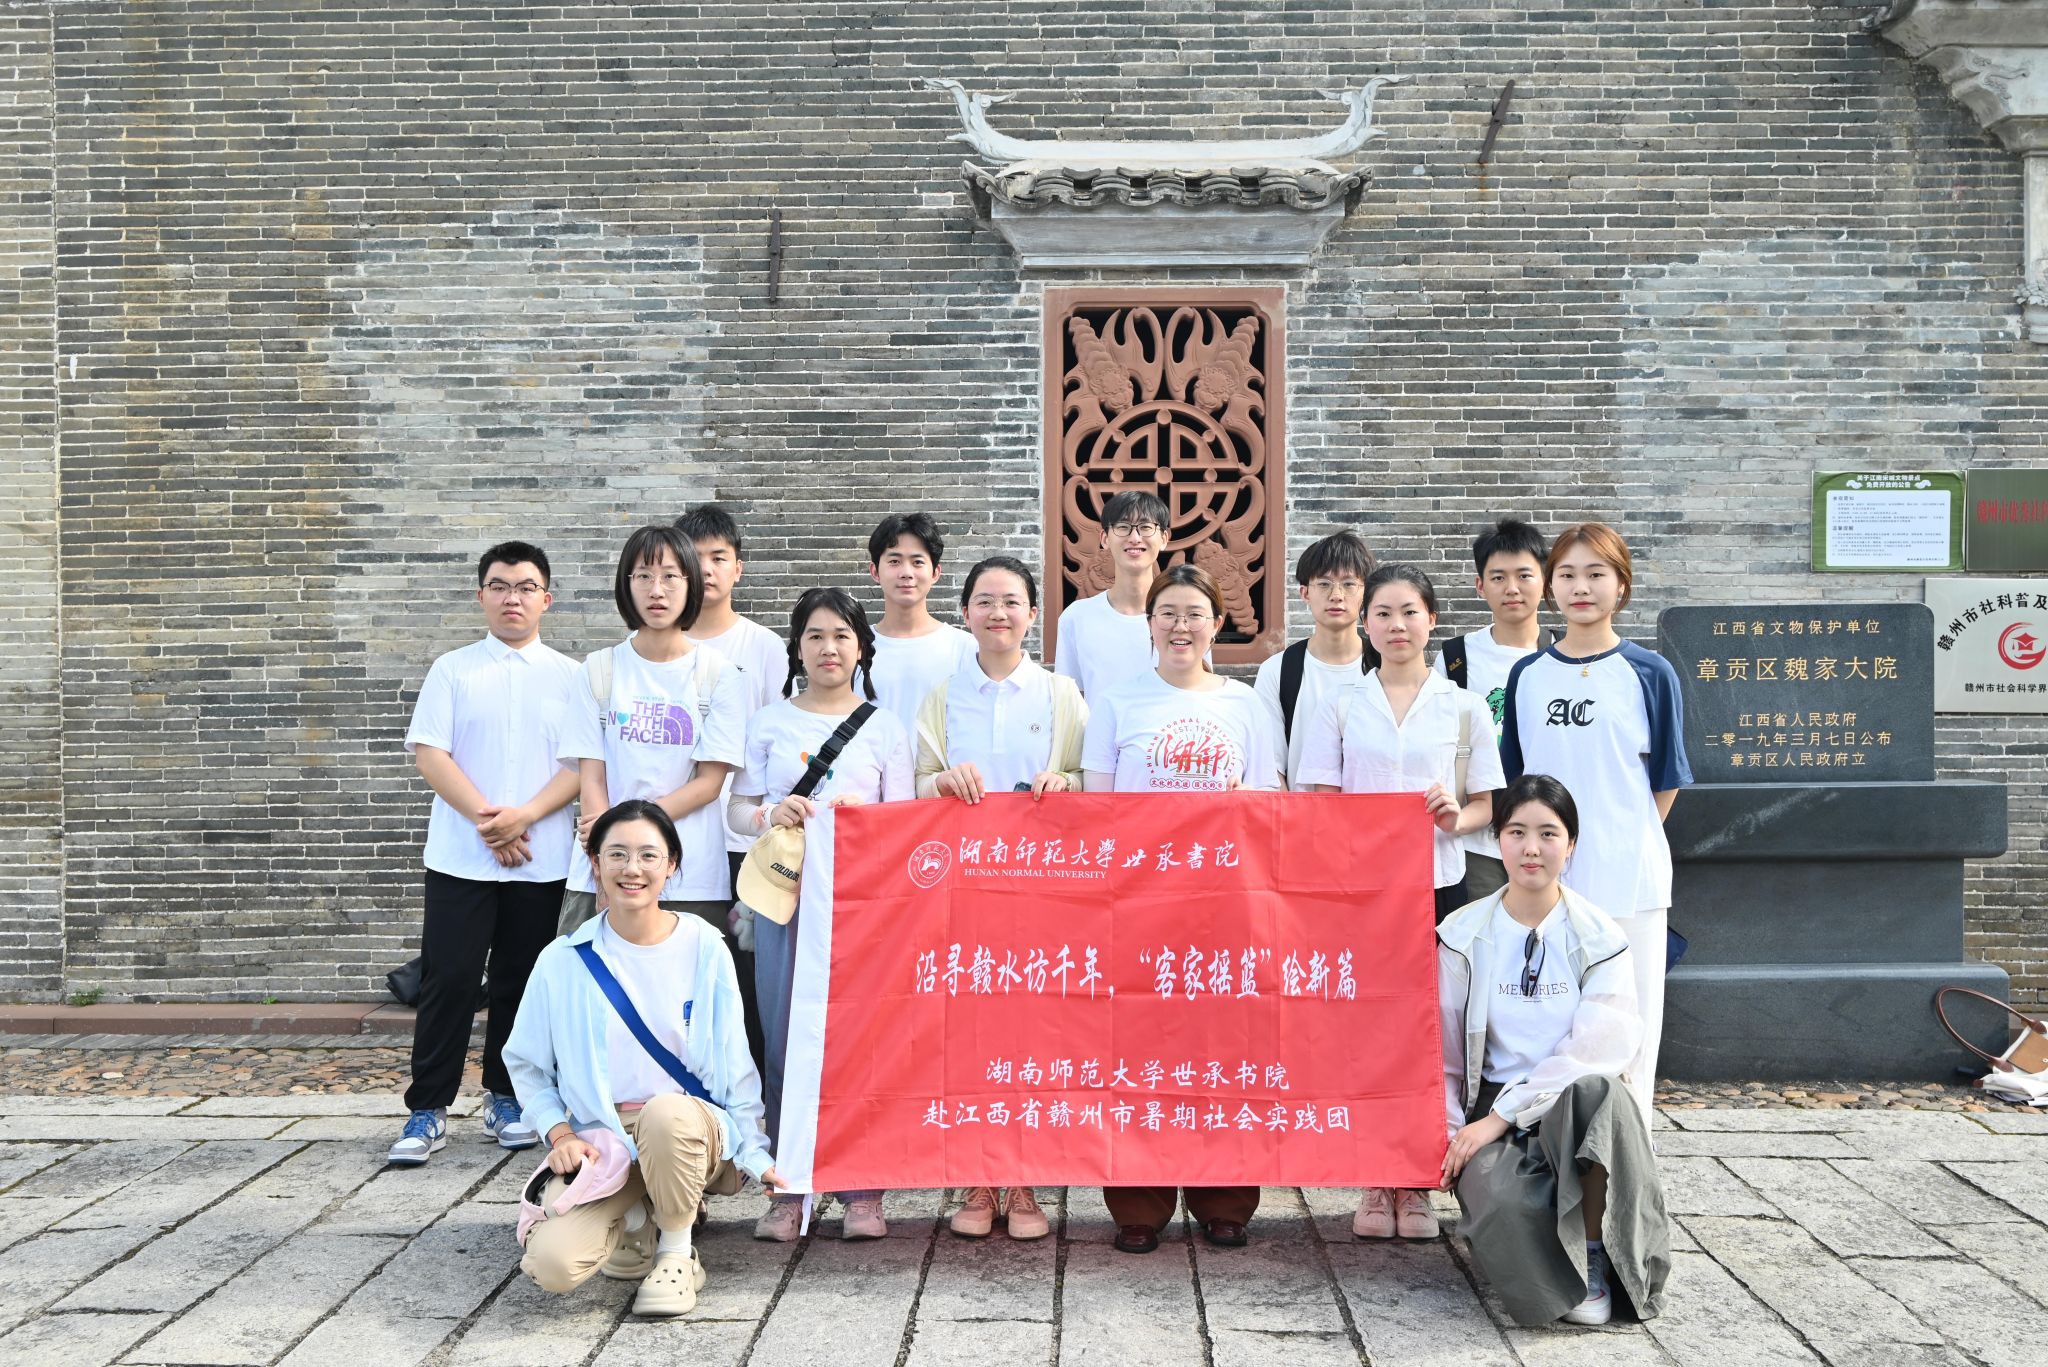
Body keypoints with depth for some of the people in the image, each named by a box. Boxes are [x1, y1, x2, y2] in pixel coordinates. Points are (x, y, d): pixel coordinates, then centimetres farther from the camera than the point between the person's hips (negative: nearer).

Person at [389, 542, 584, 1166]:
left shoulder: (570, 676, 7)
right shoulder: (453, 670, 6)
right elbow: (430, 753, -3)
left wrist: (524, 816, -14)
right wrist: (486, 820, -13)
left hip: (542, 861, 1)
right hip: (461, 857, -1)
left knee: (520, 981, 8)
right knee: (448, 980, -2)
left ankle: (507, 1099, 21)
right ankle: (428, 1110, 6)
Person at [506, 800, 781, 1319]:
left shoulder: (704, 948, -2)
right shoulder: (564, 960, -1)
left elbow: (734, 1062, 2)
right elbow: (525, 1063, 10)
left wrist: (756, 1153, -3)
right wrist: (559, 1134, -4)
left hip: (689, 1129, -1)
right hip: (602, 1140, 1)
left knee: (665, 1113, -39)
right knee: (552, 1263, -26)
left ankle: (677, 1253, -10)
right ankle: (635, 1221, 9)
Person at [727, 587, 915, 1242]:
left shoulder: (885, 728, 9)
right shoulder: (769, 723, 11)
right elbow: (737, 807, 8)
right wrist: (769, 814, -12)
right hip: (783, 897, 1)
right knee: (785, 1039, 1)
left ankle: (863, 1191, 7)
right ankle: (787, 1190, 11)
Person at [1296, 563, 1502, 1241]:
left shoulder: (1464, 708, 6)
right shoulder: (1339, 709, 6)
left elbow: (1485, 805, 8)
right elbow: (1320, 804, 6)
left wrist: (1456, 817, -14)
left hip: (1435, 886, 0)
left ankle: (1416, 1184, 13)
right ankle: (1375, 1183, 12)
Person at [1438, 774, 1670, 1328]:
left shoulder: (1601, 940, 2)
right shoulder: (1463, 935, 5)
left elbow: (1594, 1049, -10)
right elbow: (1441, 1052, 8)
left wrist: (1503, 1115, -17)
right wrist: (1450, 1130, -8)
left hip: (1578, 1114, 0)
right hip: (1491, 1112, 0)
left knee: (1596, 1089, -37)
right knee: (1502, 1201, -35)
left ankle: (1595, 1254, -17)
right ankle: (1570, 1281, -1)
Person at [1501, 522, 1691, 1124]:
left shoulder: (1649, 674, -1)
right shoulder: (1528, 675, 7)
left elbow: (1666, 781, 4)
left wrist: (1623, 842, 4)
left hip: (1628, 878, -3)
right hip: (1545, 879, 3)